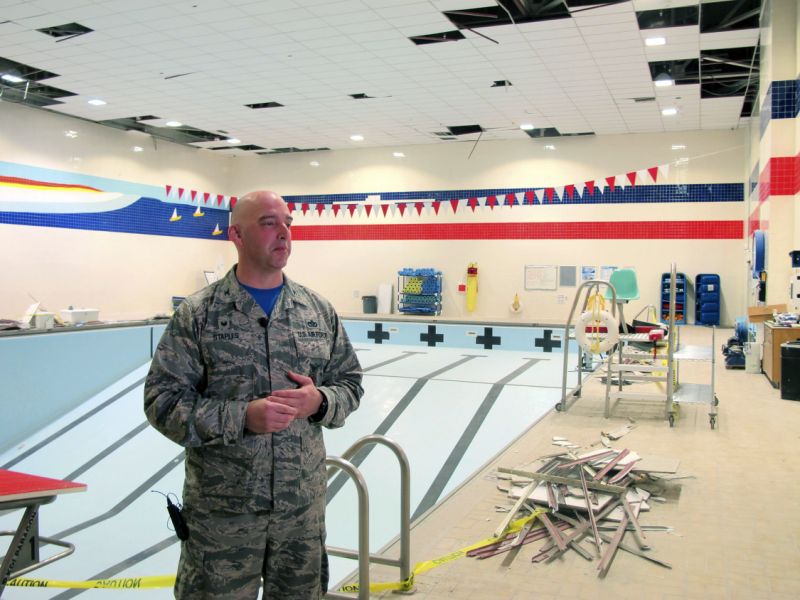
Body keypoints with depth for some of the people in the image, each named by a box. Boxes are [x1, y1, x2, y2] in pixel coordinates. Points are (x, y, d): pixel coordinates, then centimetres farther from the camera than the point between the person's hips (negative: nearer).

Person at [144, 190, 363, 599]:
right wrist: (242, 417, -21)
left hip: (303, 505, 3)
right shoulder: (198, 313, -6)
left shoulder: (319, 311, 4)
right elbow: (162, 400, -9)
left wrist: (319, 401, -12)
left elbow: (350, 384, 10)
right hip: (222, 508, -3)